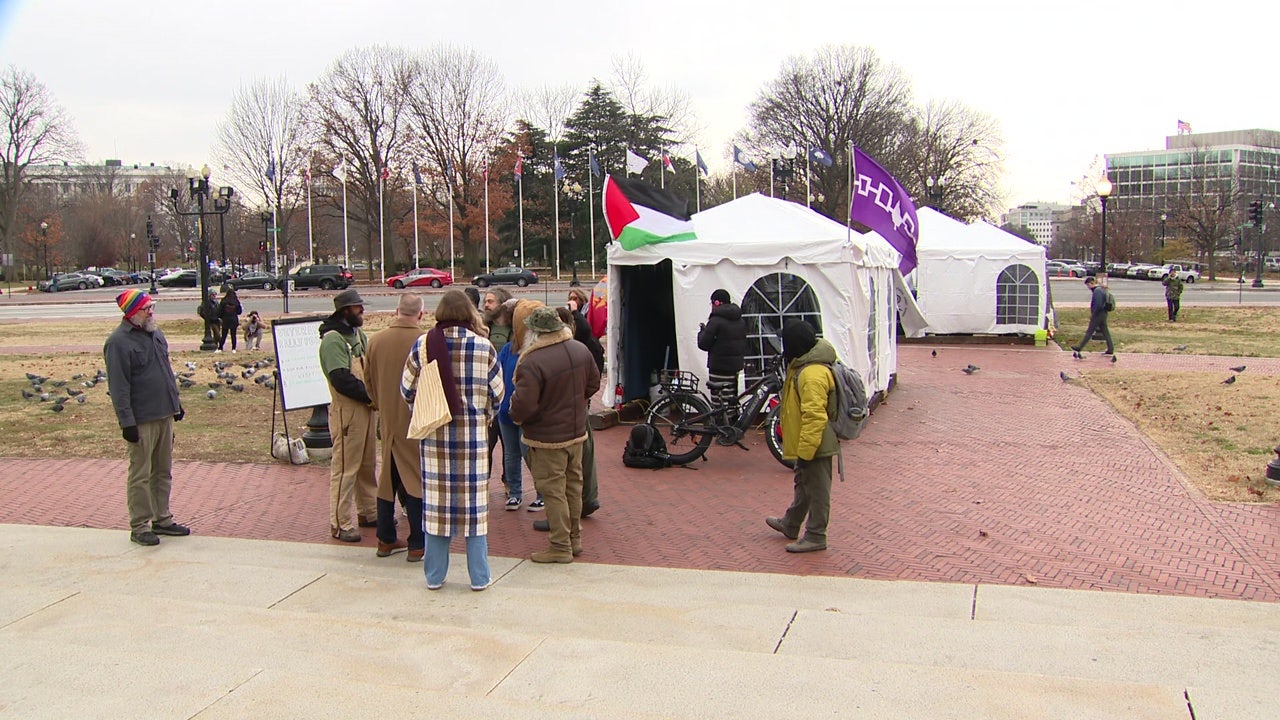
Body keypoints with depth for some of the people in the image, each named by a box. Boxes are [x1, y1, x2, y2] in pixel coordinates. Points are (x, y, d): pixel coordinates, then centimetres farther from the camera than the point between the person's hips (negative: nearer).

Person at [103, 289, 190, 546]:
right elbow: (118, 387, -17)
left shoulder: (155, 332, 12)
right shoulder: (119, 342, -14)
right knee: (140, 475, 0)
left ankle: (162, 519, 25)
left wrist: (176, 402, 21)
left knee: (163, 471, 14)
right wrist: (127, 422, -19)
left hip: (165, 415, 8)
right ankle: (139, 527, 9)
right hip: (141, 419, -8)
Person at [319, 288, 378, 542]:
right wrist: (370, 395, -18)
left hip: (366, 408, 9)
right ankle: (340, 524, 3)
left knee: (367, 463, 17)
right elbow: (341, 379, -22)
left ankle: (369, 513, 29)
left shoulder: (359, 335, 14)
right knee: (345, 467, -4)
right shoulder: (333, 339, -14)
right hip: (346, 410, -9)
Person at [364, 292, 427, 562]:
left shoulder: (376, 341, -2)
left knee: (387, 478, 15)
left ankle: (385, 540, 23)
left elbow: (369, 381, 7)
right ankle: (417, 544, 6)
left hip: (387, 420, 4)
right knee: (416, 479, 3)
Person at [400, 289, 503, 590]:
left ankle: (434, 576, 17)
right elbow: (496, 393, 1)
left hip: (433, 434, 1)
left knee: (435, 502, 8)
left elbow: (407, 390, 4)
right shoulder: (483, 346, -6)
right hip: (472, 433, -1)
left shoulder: (422, 345, -4)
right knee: (474, 502, 7)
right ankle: (479, 577, 14)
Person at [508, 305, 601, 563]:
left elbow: (524, 405, -26)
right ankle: (575, 538, 29)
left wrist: (517, 417, -4)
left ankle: (560, 547, 9)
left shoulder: (532, 363, -25)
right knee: (574, 486, 18)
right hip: (577, 432, 7)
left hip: (547, 438, -7)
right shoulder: (581, 350, -1)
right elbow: (593, 384, 12)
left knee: (553, 491, 2)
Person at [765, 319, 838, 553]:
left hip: (815, 446, -11)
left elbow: (815, 418, -30)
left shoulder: (813, 374, -27)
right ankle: (790, 525, 40)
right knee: (802, 485, 24)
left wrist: (805, 452, -27)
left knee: (817, 491, 2)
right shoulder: (803, 367, 9)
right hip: (806, 445, 11)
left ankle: (815, 537, 12)